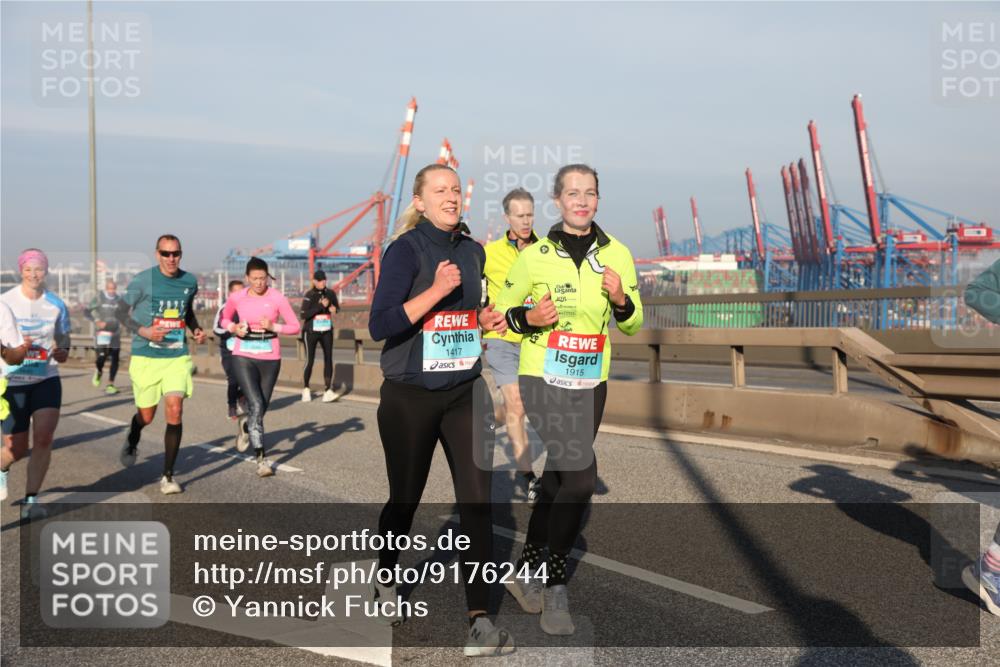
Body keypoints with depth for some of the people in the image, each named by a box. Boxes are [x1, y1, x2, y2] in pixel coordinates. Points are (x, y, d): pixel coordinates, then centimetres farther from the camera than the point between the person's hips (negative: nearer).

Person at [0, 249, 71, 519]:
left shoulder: (56, 304, 2)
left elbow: (63, 335, 14)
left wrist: (63, 351, -8)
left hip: (47, 380, 2)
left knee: (44, 438, -14)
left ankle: (30, 500, -3)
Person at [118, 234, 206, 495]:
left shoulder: (189, 281, 5)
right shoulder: (142, 280, -7)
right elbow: (123, 312, 0)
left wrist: (196, 329, 5)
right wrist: (144, 331, -16)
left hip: (178, 356, 2)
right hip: (146, 356, -2)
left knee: (175, 411, -11)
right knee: (146, 416, 8)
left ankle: (168, 476, 2)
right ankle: (132, 442, 46)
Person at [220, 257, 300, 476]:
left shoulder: (277, 298, -5)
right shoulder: (236, 298, -1)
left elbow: (295, 326, -2)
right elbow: (224, 319, 16)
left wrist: (273, 327, -18)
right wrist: (233, 328, -5)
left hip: (270, 358, 1)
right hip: (244, 357, -1)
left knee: (261, 407, 13)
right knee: (255, 405, -16)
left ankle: (245, 429, 49)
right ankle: (261, 459, -13)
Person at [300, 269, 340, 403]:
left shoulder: (330, 293, 6)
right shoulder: (309, 295, -9)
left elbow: (337, 307, 23)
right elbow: (304, 315, -17)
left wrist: (334, 309, -1)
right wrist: (321, 306, -22)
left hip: (326, 331, 4)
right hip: (311, 332, -4)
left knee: (328, 358, -6)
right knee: (310, 361, -1)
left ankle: (328, 391, -9)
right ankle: (306, 389, 20)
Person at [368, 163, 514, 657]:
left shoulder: (473, 251, 7)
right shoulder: (406, 249, -12)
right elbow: (379, 326, -20)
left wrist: (487, 317, 3)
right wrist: (436, 291, -28)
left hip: (464, 393, 4)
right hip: (410, 397, -4)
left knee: (478, 501, -5)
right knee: (405, 499, 12)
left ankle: (480, 624, 0)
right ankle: (386, 581, 42)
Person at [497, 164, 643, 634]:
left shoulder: (617, 254, 4)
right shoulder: (535, 255, -4)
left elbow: (632, 325, 10)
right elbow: (501, 311, 5)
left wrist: (620, 299, -10)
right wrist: (529, 318, -16)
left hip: (590, 384, 4)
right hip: (542, 380, -4)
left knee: (556, 481, 12)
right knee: (580, 475, -16)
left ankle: (527, 572, 31)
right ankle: (556, 589, 1)